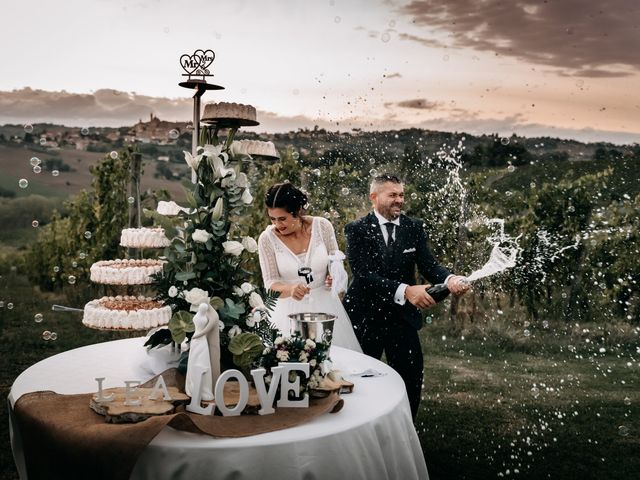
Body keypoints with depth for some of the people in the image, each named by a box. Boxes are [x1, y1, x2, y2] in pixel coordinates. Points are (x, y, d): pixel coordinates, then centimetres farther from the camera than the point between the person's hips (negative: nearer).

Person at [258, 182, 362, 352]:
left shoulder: (322, 226, -8)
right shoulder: (267, 238, -10)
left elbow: (336, 264, 4)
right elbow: (270, 282, -6)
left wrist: (335, 278, -17)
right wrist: (290, 289, -25)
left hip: (325, 304, 1)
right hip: (290, 309, -1)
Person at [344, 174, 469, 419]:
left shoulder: (414, 227, 2)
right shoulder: (357, 230, -10)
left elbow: (428, 265, -6)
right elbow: (363, 274, -21)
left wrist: (450, 279, -30)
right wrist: (405, 290, -35)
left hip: (402, 316, 3)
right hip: (365, 316, -3)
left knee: (411, 379, 6)